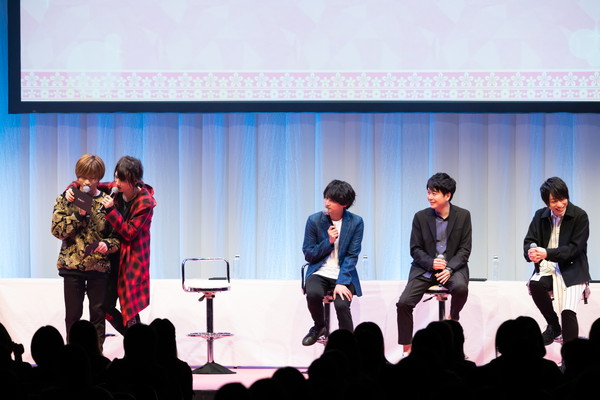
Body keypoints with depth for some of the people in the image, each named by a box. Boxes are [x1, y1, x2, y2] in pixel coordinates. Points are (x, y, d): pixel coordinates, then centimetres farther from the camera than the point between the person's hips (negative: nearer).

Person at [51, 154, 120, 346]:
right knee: (73, 313, 5)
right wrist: (79, 215, -15)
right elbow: (57, 229, -6)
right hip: (72, 264, 0)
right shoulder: (66, 199, 2)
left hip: (99, 265, 0)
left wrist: (108, 244, -16)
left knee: (98, 313, 6)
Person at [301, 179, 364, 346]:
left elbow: (352, 256, -6)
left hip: (344, 274, -1)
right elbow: (308, 254, 2)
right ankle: (319, 327, -1)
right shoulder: (314, 220, -1)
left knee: (341, 304, -29)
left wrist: (341, 283, -18)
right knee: (313, 293, -31)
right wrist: (328, 242, -14)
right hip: (319, 273, 1)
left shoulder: (355, 222, -3)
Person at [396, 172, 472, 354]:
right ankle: (407, 350, -7)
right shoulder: (421, 217, 1)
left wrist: (449, 269, -19)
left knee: (460, 288, -34)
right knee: (403, 303, -19)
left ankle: (453, 317, 0)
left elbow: (465, 249, -2)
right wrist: (431, 263, -17)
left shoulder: (463, 216, -1)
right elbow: (415, 249, 3)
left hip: (453, 267, -1)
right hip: (424, 268, 1)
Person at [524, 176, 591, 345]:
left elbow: (574, 248, -12)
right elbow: (529, 241, 4)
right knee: (535, 285, -29)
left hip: (572, 270, -4)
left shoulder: (580, 216, -6)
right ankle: (554, 326, -5)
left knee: (568, 311, -23)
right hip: (547, 268, 4)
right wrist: (531, 252, -22)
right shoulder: (540, 216, 9)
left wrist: (547, 253, -25)